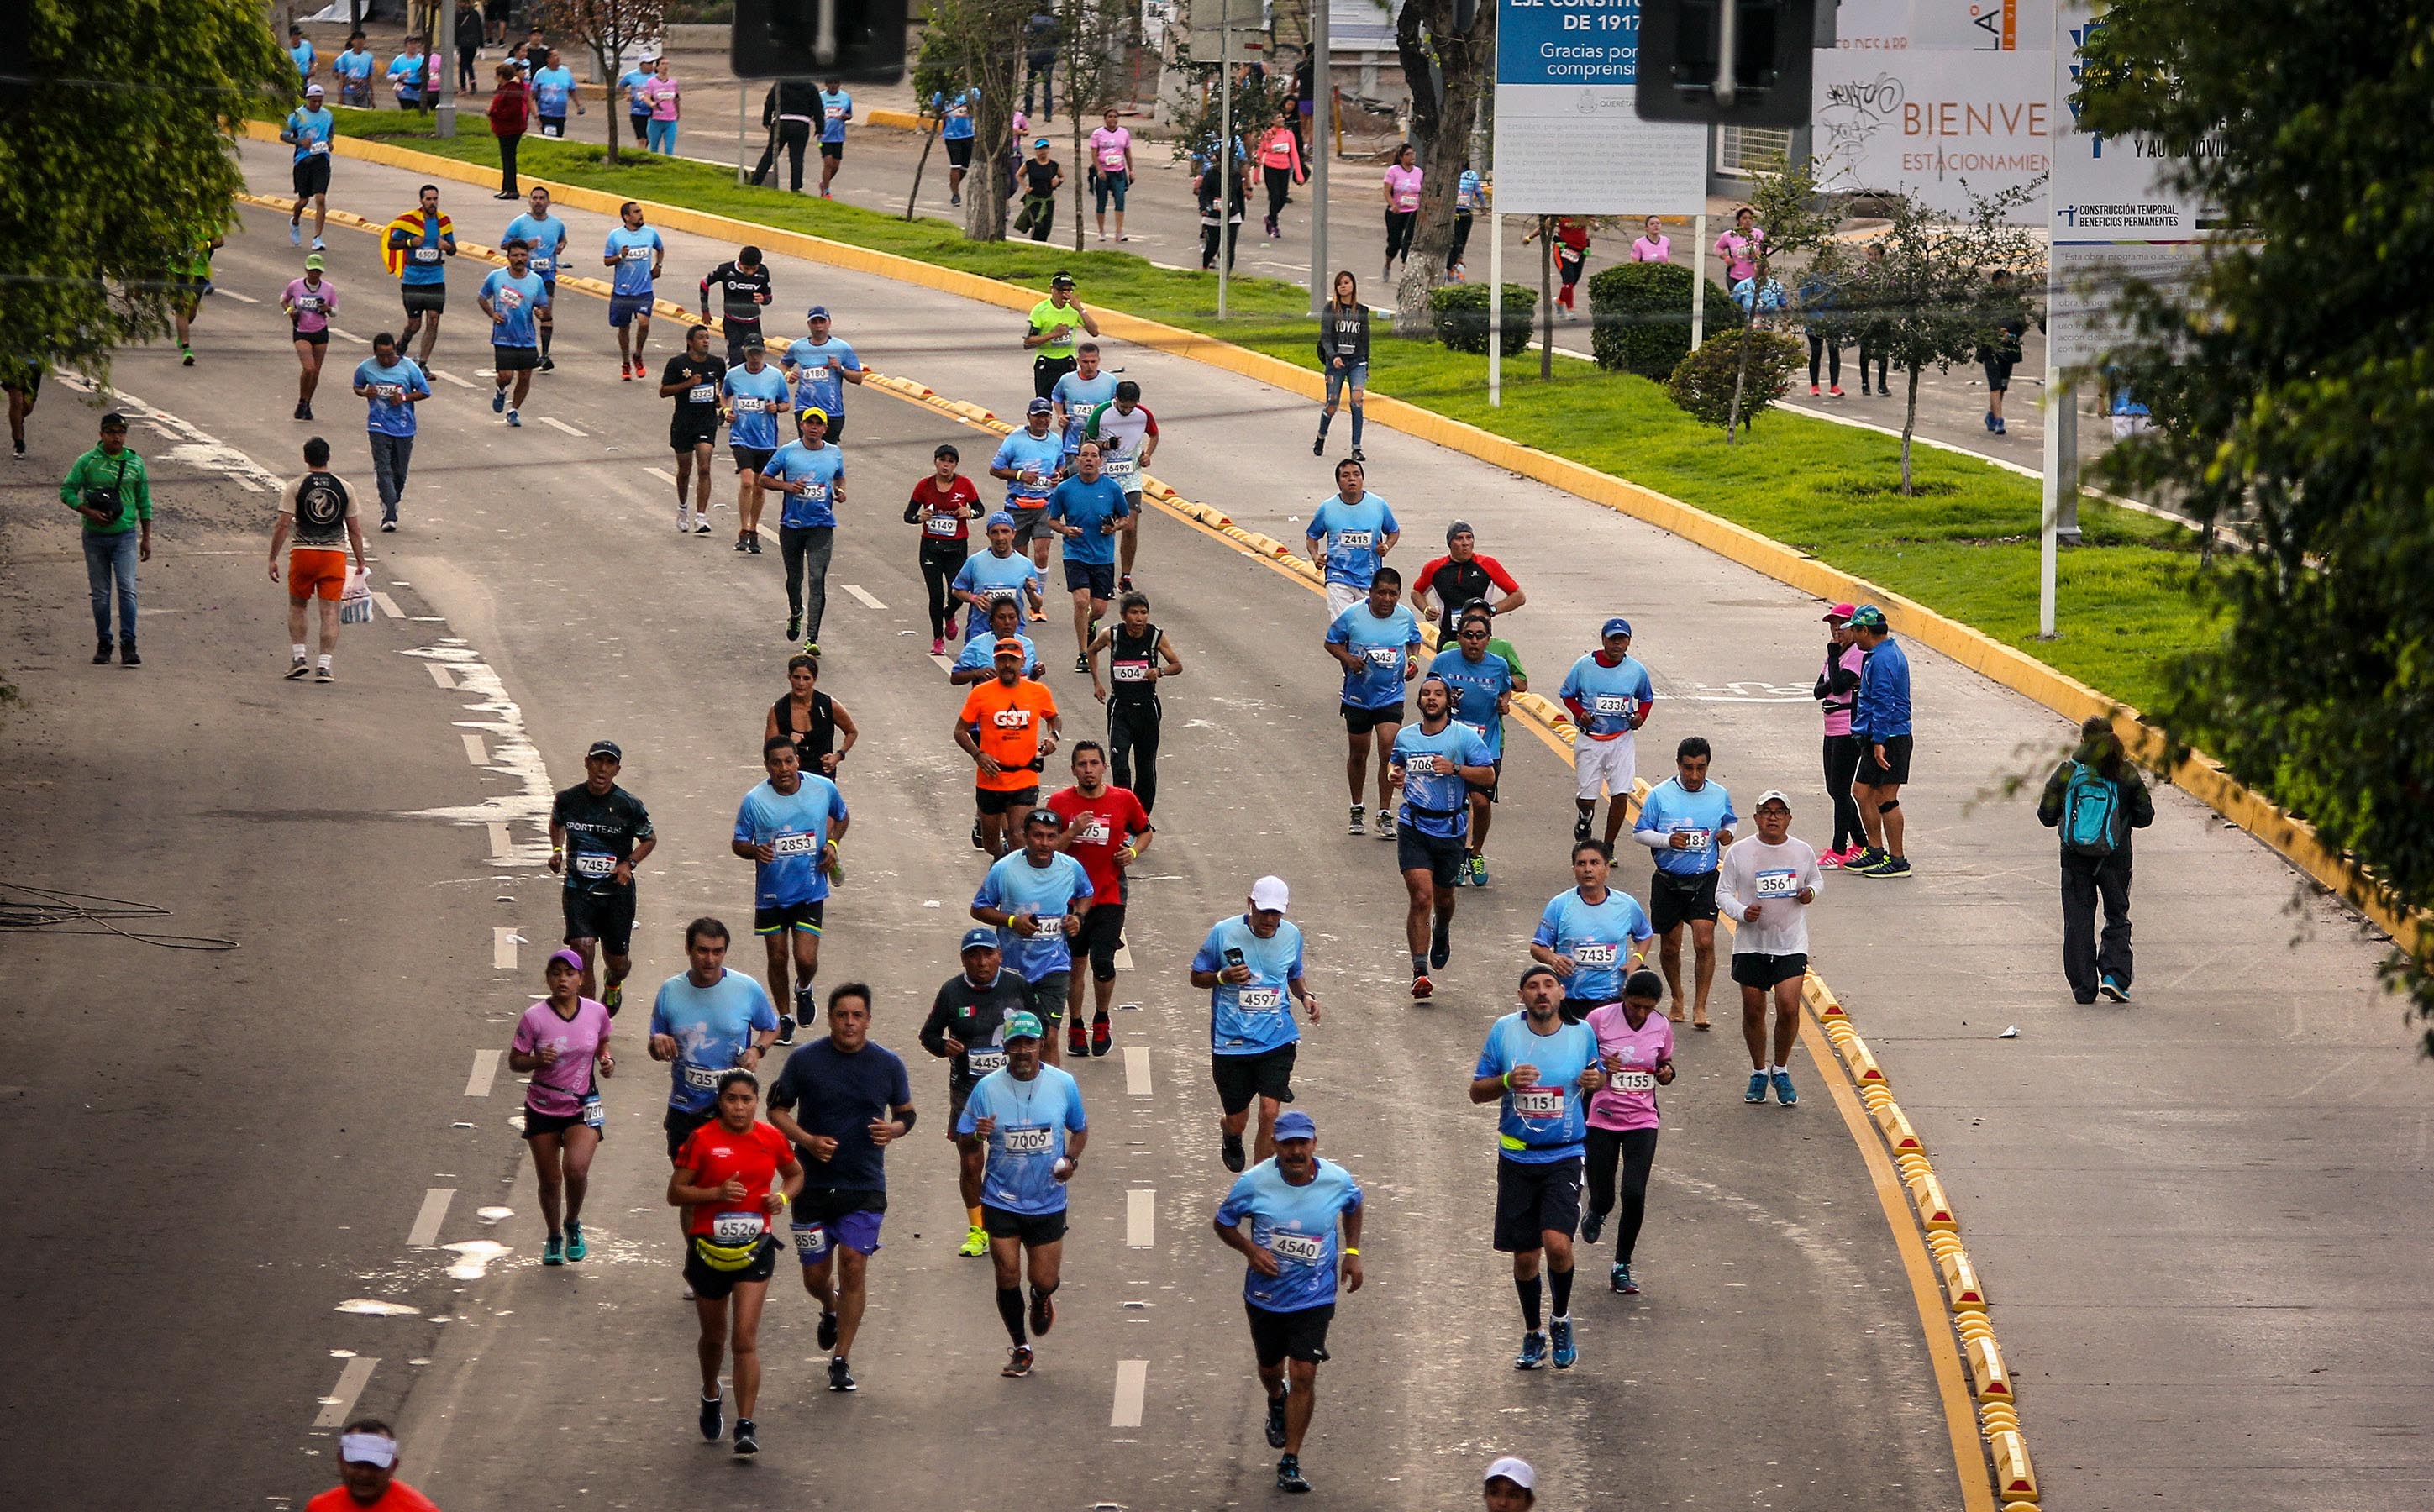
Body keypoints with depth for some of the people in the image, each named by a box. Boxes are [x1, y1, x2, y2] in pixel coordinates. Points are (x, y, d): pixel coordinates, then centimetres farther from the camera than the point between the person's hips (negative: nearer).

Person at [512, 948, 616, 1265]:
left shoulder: (596, 1013, -5)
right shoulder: (534, 1018, -12)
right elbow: (514, 1061, -6)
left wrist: (607, 1060, -5)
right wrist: (538, 1060, -26)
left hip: (583, 1108, 0)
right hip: (542, 1108, 0)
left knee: (576, 1169, -20)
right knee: (549, 1180, 8)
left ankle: (573, 1224, 9)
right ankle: (554, 1237, 34)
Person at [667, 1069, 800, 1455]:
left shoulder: (771, 1139, 2)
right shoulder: (702, 1140, -6)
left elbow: (796, 1175, 20)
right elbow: (675, 1193, -6)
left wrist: (783, 1196, -2)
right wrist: (717, 1193, -22)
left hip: (754, 1249, 0)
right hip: (708, 1247, 0)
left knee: (746, 1337, -12)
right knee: (714, 1336, 16)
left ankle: (746, 1426, -12)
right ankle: (711, 1396, 47)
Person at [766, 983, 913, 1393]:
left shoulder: (888, 1064, 0)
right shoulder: (804, 1060, -4)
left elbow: (906, 1113, 12)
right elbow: (777, 1109, 3)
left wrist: (893, 1129, -12)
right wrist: (808, 1140, -14)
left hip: (865, 1188, 0)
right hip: (813, 1185, 0)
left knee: (853, 1265, -11)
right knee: (815, 1274, 7)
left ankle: (841, 1360, -1)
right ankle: (831, 1310, 44)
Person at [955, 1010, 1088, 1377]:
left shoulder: (1063, 1084, -4)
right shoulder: (987, 1088, -7)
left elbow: (1080, 1128, 12)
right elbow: (965, 1141, 1)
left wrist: (1071, 1158, -7)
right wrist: (977, 1136, -22)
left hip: (1048, 1204, 0)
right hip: (1001, 1204, 0)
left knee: (1045, 1280, 4)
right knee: (1007, 1279, -1)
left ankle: (1042, 1300, 43)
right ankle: (1021, 1350, 19)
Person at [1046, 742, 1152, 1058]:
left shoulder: (1124, 801, -1)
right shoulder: (1060, 802, -3)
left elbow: (1146, 831, 16)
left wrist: (1134, 851, -4)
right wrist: (1073, 833, -21)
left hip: (1110, 898, -1)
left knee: (1103, 962, -10)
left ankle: (1102, 1021, 16)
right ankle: (1075, 1028, 26)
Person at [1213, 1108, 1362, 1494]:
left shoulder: (1338, 1181, -12)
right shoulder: (1255, 1182, -16)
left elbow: (1353, 1207, 13)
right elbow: (1224, 1223, -2)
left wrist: (1352, 1252, 3)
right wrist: (1251, 1250, -19)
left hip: (1314, 1298, -1)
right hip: (1265, 1295, 1)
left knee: (1303, 1375, -11)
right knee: (1270, 1366, 21)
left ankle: (1290, 1463, 0)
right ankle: (1276, 1403, 59)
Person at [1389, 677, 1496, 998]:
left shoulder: (1464, 737, -5)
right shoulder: (1405, 736, 6)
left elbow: (1489, 775, -6)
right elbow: (1395, 763, 26)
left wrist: (1455, 769, -21)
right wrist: (1393, 773, 2)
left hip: (1451, 829, 0)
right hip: (1414, 828, 0)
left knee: (1443, 896, 18)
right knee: (1421, 897, -13)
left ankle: (1441, 934, 54)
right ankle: (1420, 972, -15)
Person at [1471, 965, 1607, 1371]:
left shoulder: (1582, 1033, 0)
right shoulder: (1504, 1031, -2)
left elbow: (1598, 1076, 19)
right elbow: (1477, 1091, 4)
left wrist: (1597, 1080, -6)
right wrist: (1507, 1081, -17)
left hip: (1564, 1158, -1)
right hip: (1517, 1158, 1)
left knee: (1557, 1243, -20)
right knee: (1525, 1255, 6)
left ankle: (1561, 1319, 7)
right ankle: (1533, 1334, 28)